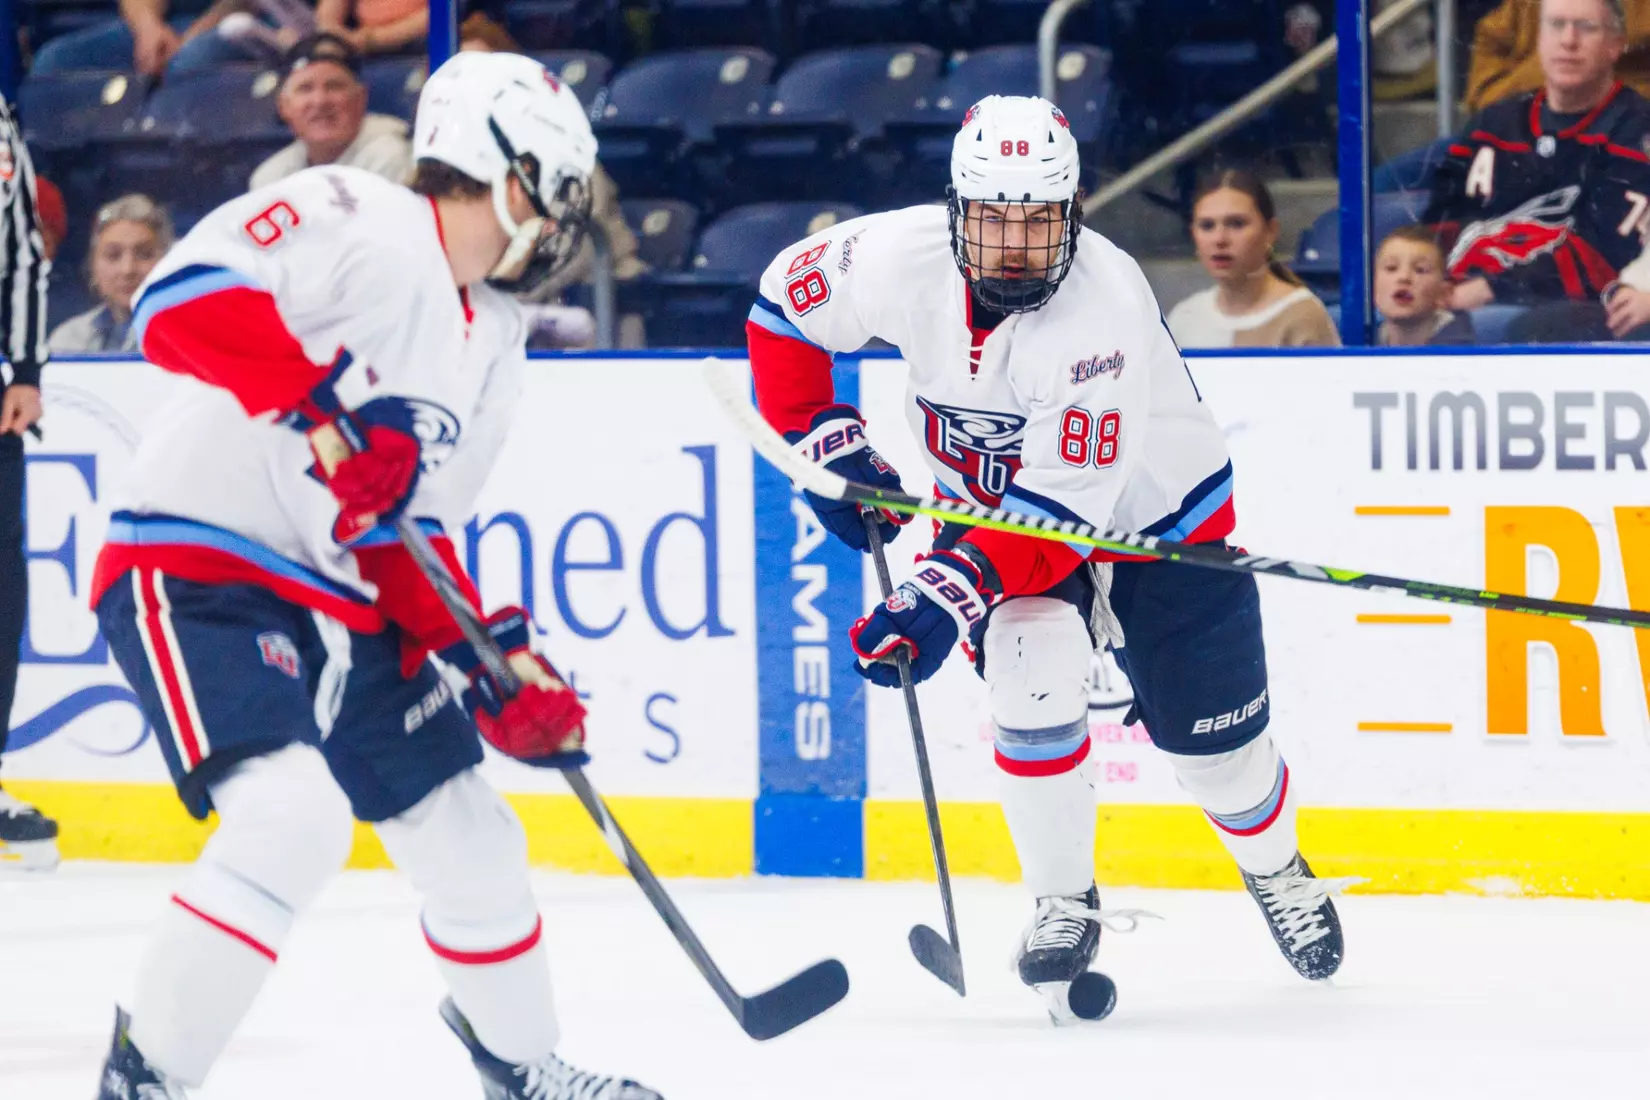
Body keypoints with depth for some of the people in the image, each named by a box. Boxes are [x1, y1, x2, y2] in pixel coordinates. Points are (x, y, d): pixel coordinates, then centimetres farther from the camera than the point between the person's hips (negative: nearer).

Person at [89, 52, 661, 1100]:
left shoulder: (495, 341, 12)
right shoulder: (352, 222, -15)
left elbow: (414, 530, 14)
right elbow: (180, 299, -27)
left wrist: (497, 663, 1)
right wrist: (328, 408, -34)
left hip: (339, 605, 9)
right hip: (194, 570, -9)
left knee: (469, 836, 14)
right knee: (294, 816, -29)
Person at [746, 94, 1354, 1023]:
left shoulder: (1104, 306, -37)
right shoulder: (905, 258, -25)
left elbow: (1063, 511, -37)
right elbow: (785, 306, -5)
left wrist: (950, 593, -46)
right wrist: (828, 442, -12)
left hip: (1151, 506, -2)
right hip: (991, 504, 2)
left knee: (1213, 744, 4)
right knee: (1033, 675, -24)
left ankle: (1280, 869, 39)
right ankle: (1064, 904, -3)